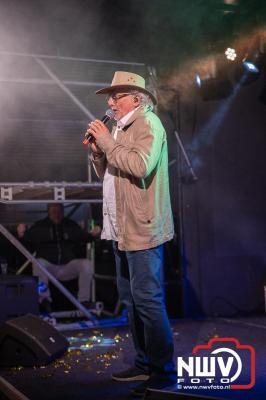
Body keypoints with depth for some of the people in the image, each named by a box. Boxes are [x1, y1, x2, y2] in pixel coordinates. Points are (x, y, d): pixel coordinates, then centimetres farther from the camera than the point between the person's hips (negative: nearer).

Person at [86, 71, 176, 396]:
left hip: (142, 227, -9)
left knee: (147, 299, -8)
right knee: (130, 297, 14)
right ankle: (144, 363, 25)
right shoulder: (119, 128, 18)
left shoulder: (148, 124, -8)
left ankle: (163, 372, 2)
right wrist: (97, 149, 4)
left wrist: (107, 142, -15)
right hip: (121, 226, 10)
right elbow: (106, 172, 22)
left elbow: (140, 166, -24)